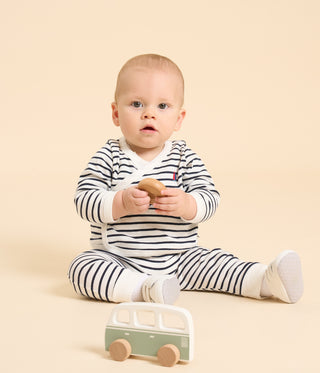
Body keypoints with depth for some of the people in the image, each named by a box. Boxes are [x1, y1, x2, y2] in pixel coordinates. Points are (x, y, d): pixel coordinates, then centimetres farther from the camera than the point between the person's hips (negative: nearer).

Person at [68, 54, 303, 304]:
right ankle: (141, 288, -38)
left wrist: (186, 205, -28)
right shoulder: (109, 157, -4)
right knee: (82, 268, -27)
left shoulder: (185, 158, 1)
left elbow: (210, 198, -6)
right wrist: (122, 203, -28)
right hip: (119, 260, -2)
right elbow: (84, 201, -12)